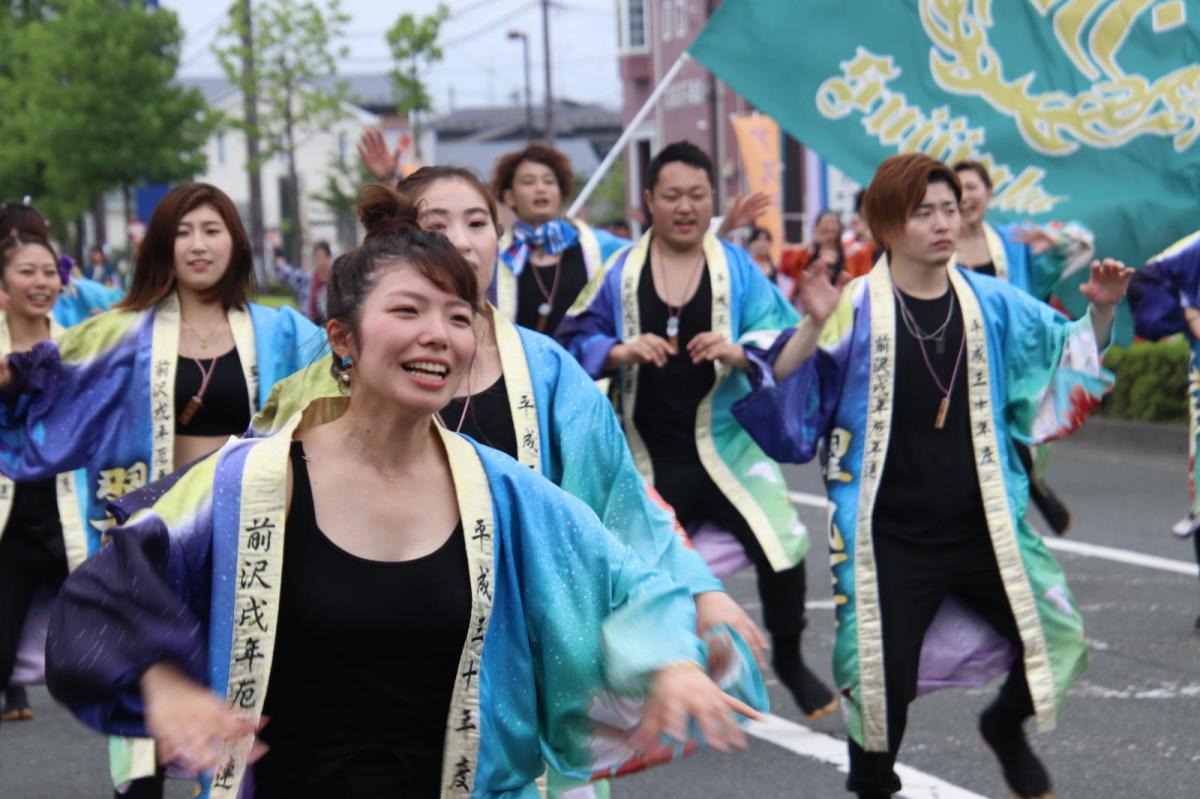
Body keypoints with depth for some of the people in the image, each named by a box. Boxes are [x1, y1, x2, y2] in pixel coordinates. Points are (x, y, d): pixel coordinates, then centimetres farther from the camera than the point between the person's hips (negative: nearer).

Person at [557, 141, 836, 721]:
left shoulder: (738, 268, 0)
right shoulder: (620, 271, 1)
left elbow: (783, 342, -6)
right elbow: (574, 340, 1)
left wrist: (739, 352, -26)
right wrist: (619, 352, -19)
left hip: (726, 448, -1)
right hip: (650, 460, 1)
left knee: (782, 544, -16)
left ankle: (789, 660, 9)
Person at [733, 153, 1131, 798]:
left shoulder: (991, 304, 1)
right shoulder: (857, 310, -9)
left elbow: (1070, 356, 13)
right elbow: (783, 392, -15)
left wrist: (1100, 311, -6)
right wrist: (815, 327, -31)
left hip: (984, 526, 3)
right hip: (890, 538, -3)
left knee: (1058, 636, 2)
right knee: (880, 678, 1)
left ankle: (1005, 725, 33)